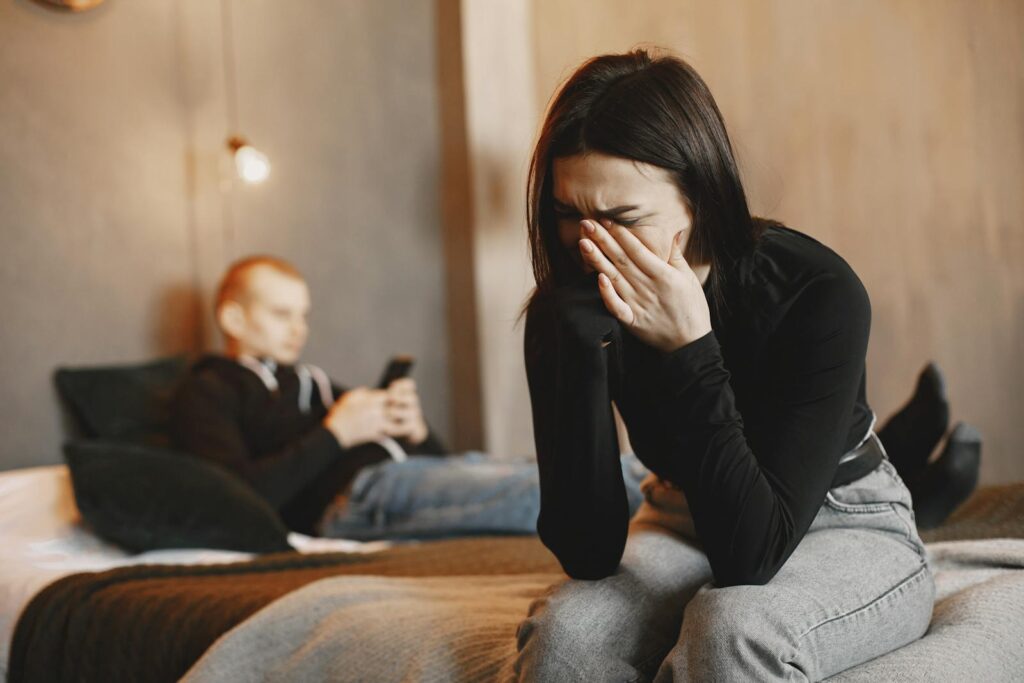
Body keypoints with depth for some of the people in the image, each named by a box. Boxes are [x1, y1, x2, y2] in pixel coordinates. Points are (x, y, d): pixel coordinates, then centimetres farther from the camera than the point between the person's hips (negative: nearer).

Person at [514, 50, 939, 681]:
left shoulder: (818, 292, -26)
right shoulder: (563, 312, -17)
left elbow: (751, 555, -30)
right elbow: (588, 554, -22)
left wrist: (688, 349, -38)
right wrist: (581, 341, -33)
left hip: (846, 533, -2)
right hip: (688, 526, 2)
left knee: (730, 627, -34)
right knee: (565, 629, -30)